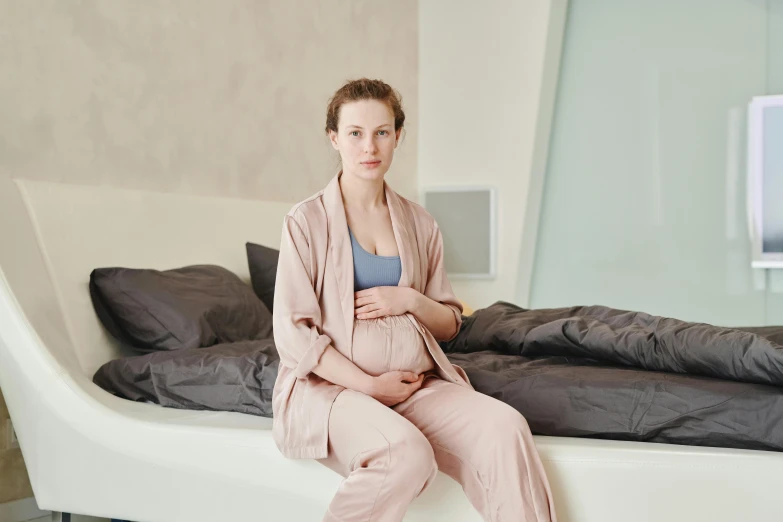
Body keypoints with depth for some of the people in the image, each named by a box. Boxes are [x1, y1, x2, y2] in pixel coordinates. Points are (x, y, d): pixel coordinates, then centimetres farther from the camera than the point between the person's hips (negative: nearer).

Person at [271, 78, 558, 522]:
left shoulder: (420, 225, 13)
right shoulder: (307, 221, 0)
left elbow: (449, 325, 18)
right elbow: (293, 334, -5)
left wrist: (411, 301, -4)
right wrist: (370, 385, -12)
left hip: (417, 383, 4)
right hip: (333, 384, -4)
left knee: (505, 425, -25)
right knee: (405, 451, -34)